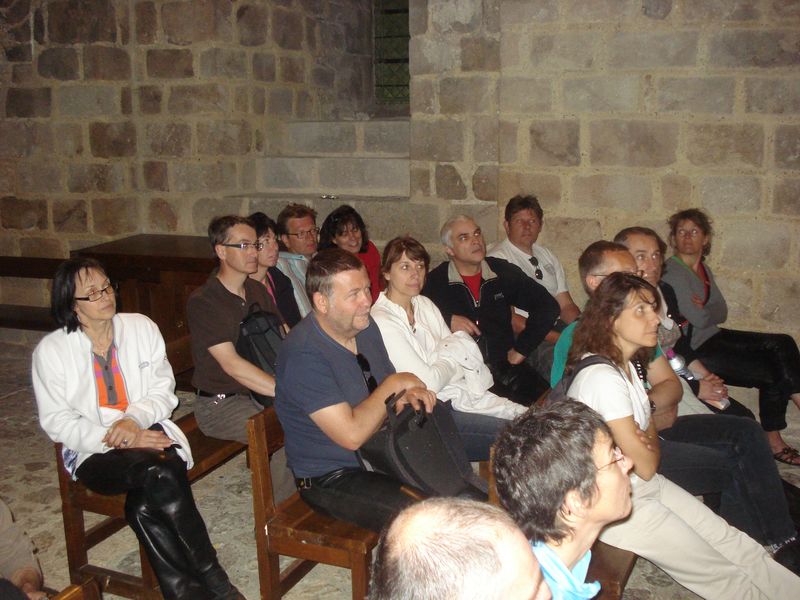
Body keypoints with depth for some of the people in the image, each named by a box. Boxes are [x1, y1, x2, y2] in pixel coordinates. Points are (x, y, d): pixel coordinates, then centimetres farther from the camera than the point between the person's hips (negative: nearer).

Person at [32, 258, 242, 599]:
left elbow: (163, 390, 6)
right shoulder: (51, 350, 0)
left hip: (148, 432, 2)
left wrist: (134, 420, -16)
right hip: (94, 453, -2)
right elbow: (56, 422, -2)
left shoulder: (141, 328, 6)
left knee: (143, 507, -32)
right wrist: (113, 439, -16)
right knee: (160, 473, -34)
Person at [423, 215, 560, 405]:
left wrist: (521, 349, 9)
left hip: (505, 367, 4)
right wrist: (447, 321, -10)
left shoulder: (503, 272, 11)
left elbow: (547, 306, 15)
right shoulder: (434, 282, 2)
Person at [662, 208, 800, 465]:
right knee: (772, 370, -11)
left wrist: (704, 312, -12)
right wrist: (711, 313, 1)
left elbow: (722, 313, 7)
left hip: (713, 337, 9)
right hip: (694, 349, -9)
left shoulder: (703, 269, 13)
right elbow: (698, 319, -20)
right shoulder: (672, 272, -15)